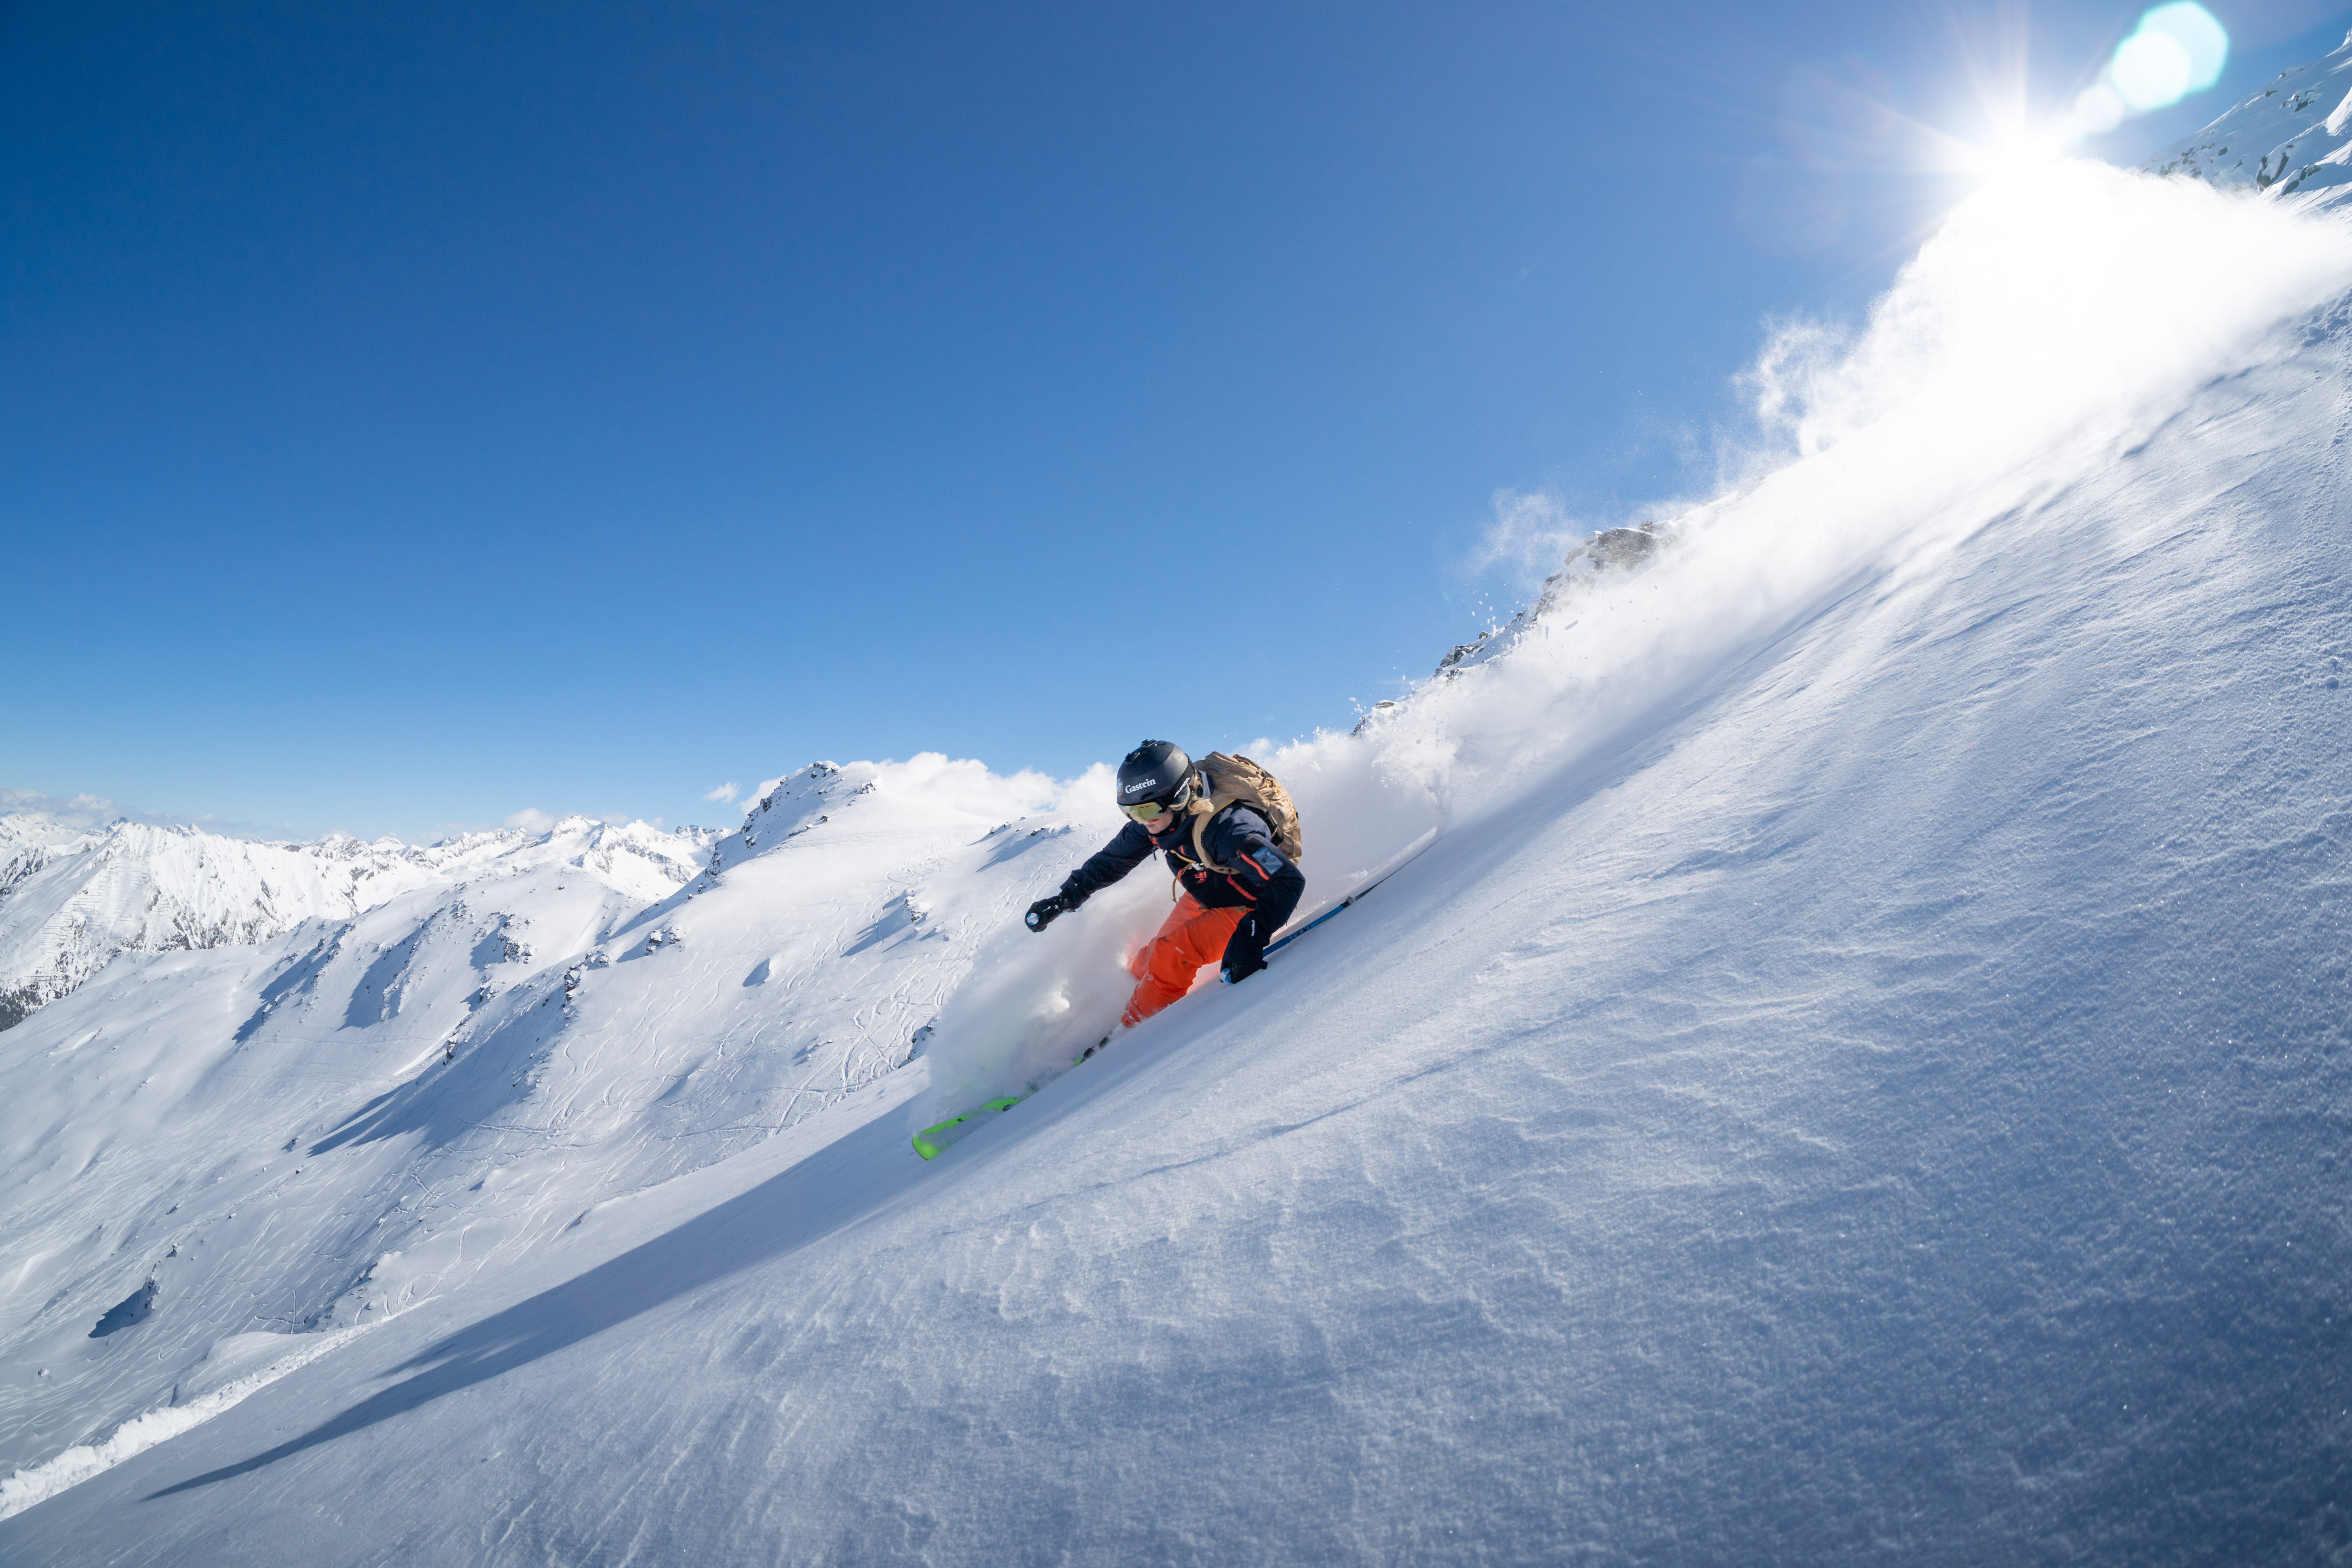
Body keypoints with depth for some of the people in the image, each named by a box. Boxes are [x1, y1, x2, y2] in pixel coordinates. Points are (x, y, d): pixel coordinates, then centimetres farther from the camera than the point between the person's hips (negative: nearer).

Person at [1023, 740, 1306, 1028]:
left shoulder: (1227, 827, -40)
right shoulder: (1155, 819, -17)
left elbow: (1289, 881, -43)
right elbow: (1113, 859, 1)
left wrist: (1250, 939, -52)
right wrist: (1064, 900, 0)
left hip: (1249, 907, -7)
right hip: (1202, 897, 7)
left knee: (1171, 956, -18)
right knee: (1153, 957, 6)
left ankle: (1129, 1029, 2)